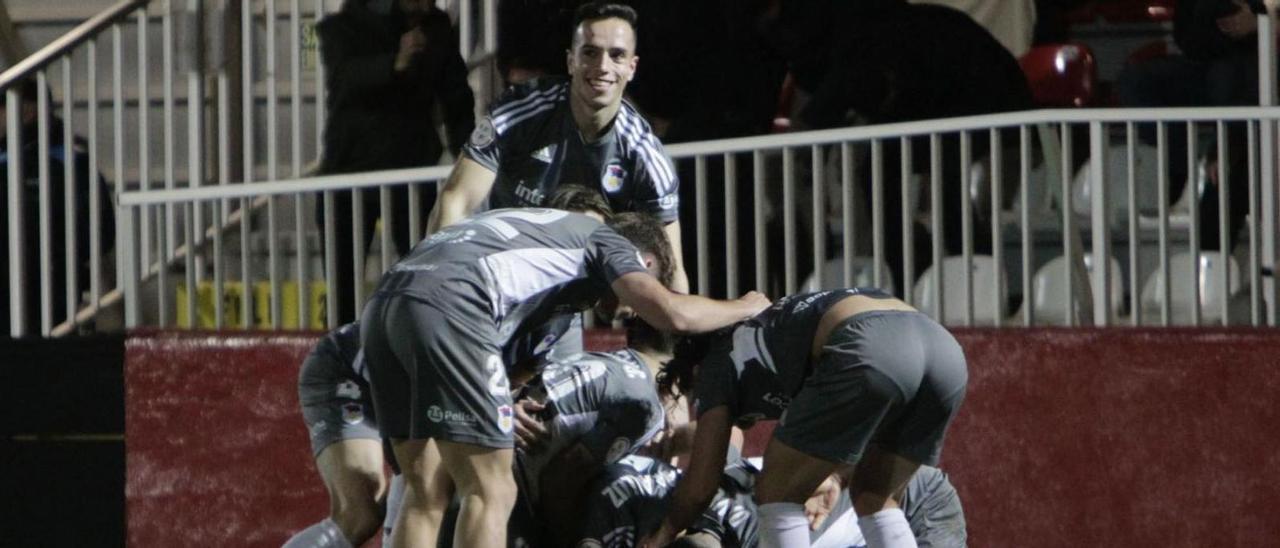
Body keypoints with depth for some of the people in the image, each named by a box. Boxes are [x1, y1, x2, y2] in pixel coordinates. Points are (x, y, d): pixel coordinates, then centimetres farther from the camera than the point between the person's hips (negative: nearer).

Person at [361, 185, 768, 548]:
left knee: (426, 494, 13)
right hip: (447, 306, -8)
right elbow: (672, 314, 2)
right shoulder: (605, 240, 17)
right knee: (490, 494, -2)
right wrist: (744, 308, 22)